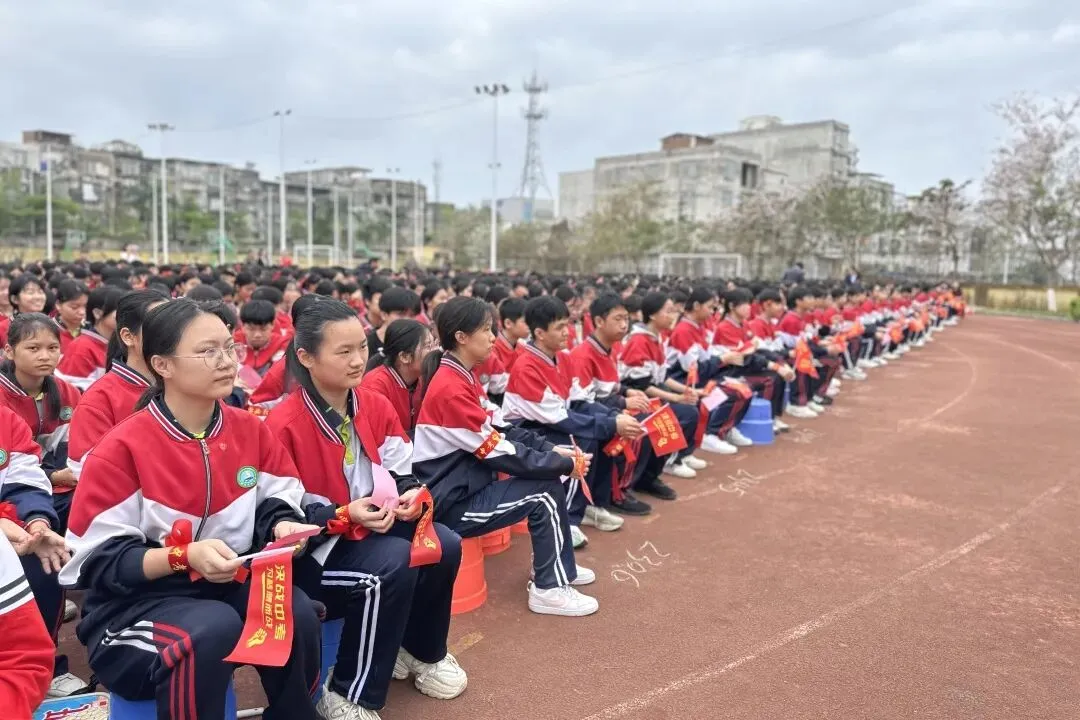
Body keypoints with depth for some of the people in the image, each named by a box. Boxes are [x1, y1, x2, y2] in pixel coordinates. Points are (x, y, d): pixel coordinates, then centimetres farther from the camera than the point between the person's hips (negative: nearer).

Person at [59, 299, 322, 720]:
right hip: (134, 603, -4)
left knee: (296, 612, -25)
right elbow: (98, 561, -14)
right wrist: (185, 556, -28)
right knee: (213, 628, -35)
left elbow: (279, 502, 8)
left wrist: (284, 527, -16)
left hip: (227, 585, 4)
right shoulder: (122, 448, -14)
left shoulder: (250, 430, -1)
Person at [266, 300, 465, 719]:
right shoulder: (283, 426, -20)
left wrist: (413, 496, -15)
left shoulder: (377, 406, 0)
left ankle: (422, 651, 14)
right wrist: (344, 516, -28)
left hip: (374, 529, 7)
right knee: (393, 565, -32)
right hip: (311, 549, -6)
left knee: (444, 547, -16)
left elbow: (403, 474, 8)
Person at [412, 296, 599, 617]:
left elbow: (504, 429, 9)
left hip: (466, 484, 9)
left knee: (548, 476, 7)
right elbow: (500, 452, -22)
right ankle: (549, 588, 1)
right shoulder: (451, 389, -24)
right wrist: (564, 464, -14)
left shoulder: (462, 376, 7)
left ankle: (554, 566, 21)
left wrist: (554, 450, -3)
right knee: (546, 493, -13)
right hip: (450, 503, -9)